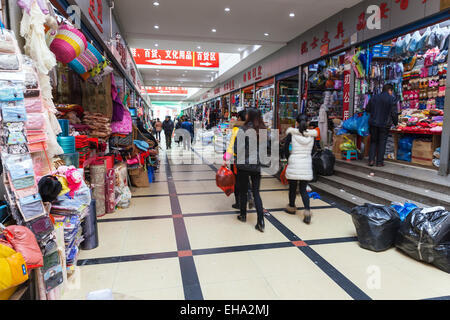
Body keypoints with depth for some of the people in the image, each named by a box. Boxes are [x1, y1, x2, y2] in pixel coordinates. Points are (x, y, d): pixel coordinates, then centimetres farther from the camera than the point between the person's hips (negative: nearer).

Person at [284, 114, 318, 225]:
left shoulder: (292, 133, -5)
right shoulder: (312, 135, 2)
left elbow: (286, 149, -3)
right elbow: (313, 151, 7)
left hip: (294, 163, -2)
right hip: (307, 164, 2)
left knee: (292, 187, 15)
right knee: (303, 189, 11)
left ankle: (292, 207, 33)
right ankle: (307, 211, -4)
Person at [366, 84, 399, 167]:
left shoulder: (374, 98, 7)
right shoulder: (391, 99, -6)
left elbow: (367, 109, 15)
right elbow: (394, 113, -8)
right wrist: (395, 122, 5)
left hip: (373, 123, 3)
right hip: (384, 125, -3)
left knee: (373, 141, 13)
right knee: (382, 143, 5)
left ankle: (371, 160, 5)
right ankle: (379, 162, 7)